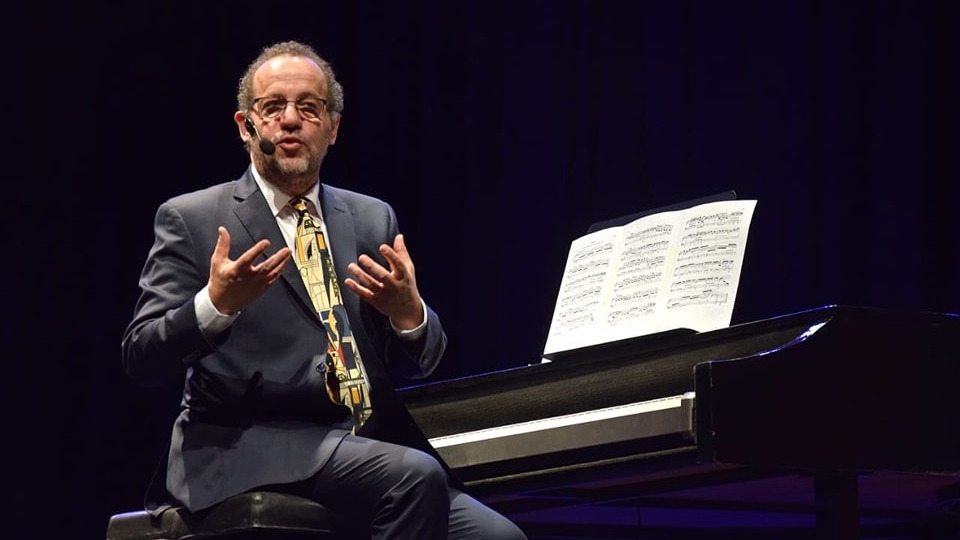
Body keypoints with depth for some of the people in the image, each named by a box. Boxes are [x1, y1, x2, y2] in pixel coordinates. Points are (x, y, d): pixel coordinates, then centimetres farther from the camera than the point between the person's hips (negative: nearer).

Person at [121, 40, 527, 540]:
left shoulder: (373, 220, 17)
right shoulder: (191, 219, 4)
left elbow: (414, 366, 16)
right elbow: (140, 359, -4)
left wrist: (407, 312, -7)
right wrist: (216, 304, -22)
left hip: (366, 449, 5)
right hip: (250, 453, -5)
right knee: (415, 475, -30)